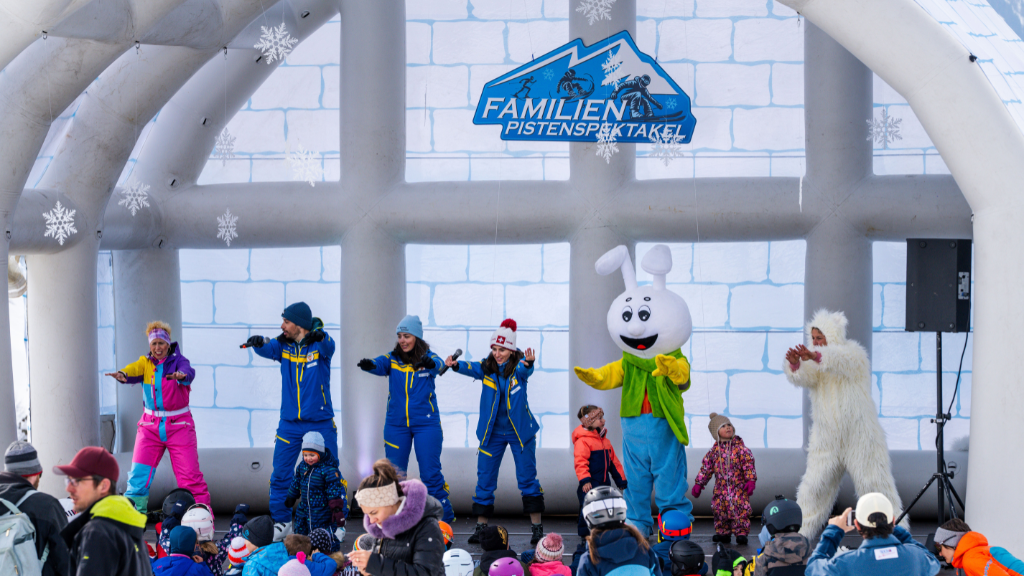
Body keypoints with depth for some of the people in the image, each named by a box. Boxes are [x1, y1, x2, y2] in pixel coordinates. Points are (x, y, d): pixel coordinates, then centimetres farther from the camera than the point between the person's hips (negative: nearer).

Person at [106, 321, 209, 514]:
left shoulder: (178, 361, -2)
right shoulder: (145, 363, 5)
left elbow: (189, 373, -24)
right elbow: (134, 371, -15)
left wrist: (181, 375, -48)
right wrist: (122, 375, -39)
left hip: (179, 425, -2)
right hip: (150, 425, 2)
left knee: (189, 474, -5)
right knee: (139, 474, -4)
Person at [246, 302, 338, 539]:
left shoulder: (319, 343, -6)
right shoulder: (284, 346, 4)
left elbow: (328, 346, -28)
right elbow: (268, 349, -14)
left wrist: (320, 336, -52)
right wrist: (258, 343, -38)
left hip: (320, 423, -3)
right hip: (290, 423, 3)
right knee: (280, 475, 3)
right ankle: (281, 523, 13)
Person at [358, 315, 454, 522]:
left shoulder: (428, 357, -4)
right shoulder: (393, 358, 1)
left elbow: (437, 365, -27)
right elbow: (381, 364, -20)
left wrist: (430, 364, -52)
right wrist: (369, 365, -45)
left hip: (426, 423, -2)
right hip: (396, 424, 3)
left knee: (430, 474, -3)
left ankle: (444, 518, 8)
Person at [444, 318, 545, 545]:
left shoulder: (519, 367, -9)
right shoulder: (487, 367, -4)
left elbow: (525, 370, -32)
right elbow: (472, 369, -23)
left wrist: (528, 363, -57)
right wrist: (456, 365, -46)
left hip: (520, 431, -2)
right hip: (492, 431, 2)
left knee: (527, 477, -1)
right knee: (485, 479, 5)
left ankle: (537, 526, 5)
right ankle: (481, 526, 14)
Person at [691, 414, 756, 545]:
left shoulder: (740, 448, -3)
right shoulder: (714, 451, 6)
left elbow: (749, 465, -5)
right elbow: (706, 468, 11)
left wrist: (751, 480, -14)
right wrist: (698, 484, 8)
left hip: (739, 487, -3)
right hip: (720, 489, 3)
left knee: (740, 511, -9)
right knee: (720, 510, 7)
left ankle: (741, 533, -3)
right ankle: (723, 533, 20)